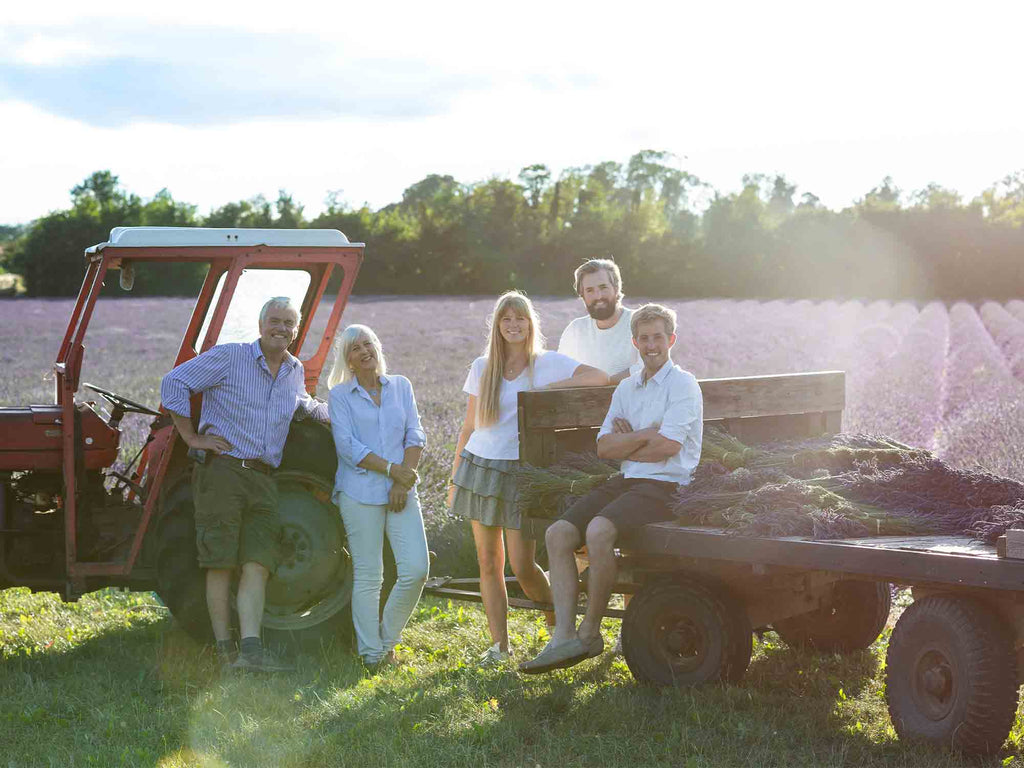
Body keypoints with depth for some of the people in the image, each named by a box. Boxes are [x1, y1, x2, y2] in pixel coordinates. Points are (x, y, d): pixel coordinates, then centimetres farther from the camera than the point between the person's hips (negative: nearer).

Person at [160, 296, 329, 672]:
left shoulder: (295, 372, 16)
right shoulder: (228, 357, -3)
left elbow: (304, 404, 39)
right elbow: (174, 383, -5)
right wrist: (192, 436, -7)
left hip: (263, 479, 5)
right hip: (221, 470, -5)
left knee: (258, 563, -6)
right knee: (221, 563, -4)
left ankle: (250, 649, -12)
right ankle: (226, 651, 2)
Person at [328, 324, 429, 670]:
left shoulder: (401, 387, 13)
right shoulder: (340, 395, 3)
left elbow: (415, 436, 7)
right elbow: (347, 446, -7)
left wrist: (403, 480, -6)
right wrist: (392, 469, -13)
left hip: (401, 492, 3)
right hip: (360, 493, -3)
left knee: (416, 569, -6)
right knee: (368, 575, -2)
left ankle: (387, 639, 13)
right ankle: (371, 653, 6)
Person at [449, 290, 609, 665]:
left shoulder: (547, 363, 0)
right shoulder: (482, 368, 9)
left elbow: (599, 377, -13)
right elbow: (469, 427, 14)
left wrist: (552, 387, -15)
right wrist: (455, 478, 12)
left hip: (522, 472, -3)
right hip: (479, 466, 3)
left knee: (522, 567, -6)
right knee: (488, 563, 4)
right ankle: (499, 644, 11)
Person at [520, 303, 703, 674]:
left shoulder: (683, 385, -3)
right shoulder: (627, 387, 18)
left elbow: (668, 445, -15)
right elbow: (604, 446, 7)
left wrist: (626, 443, -1)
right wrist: (646, 435, -7)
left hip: (665, 487, -7)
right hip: (626, 481, 7)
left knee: (599, 530, -33)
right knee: (558, 533, -14)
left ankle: (590, 632, -18)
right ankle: (564, 636, -20)